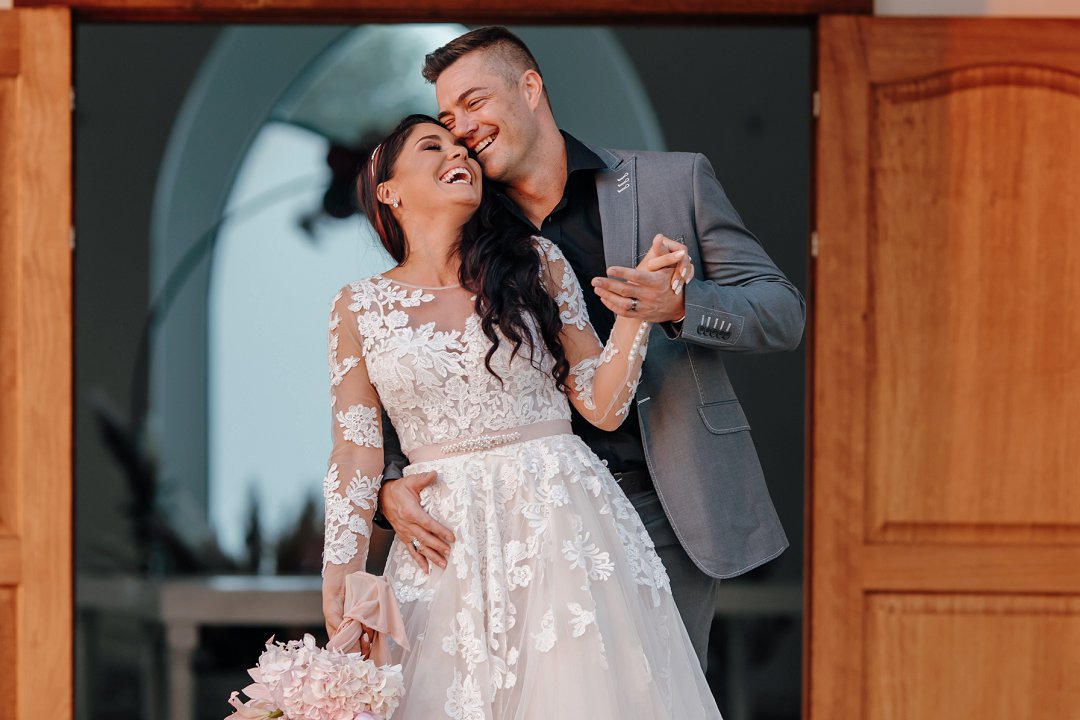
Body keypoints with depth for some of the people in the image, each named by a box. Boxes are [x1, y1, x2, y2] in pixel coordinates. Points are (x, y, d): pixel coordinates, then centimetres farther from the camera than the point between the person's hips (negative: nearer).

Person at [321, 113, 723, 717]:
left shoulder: (537, 264, 5)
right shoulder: (361, 307, 5)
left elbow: (603, 406, 3)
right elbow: (357, 455, 4)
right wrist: (341, 579, -3)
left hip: (561, 521, 0)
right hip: (446, 547, 0)